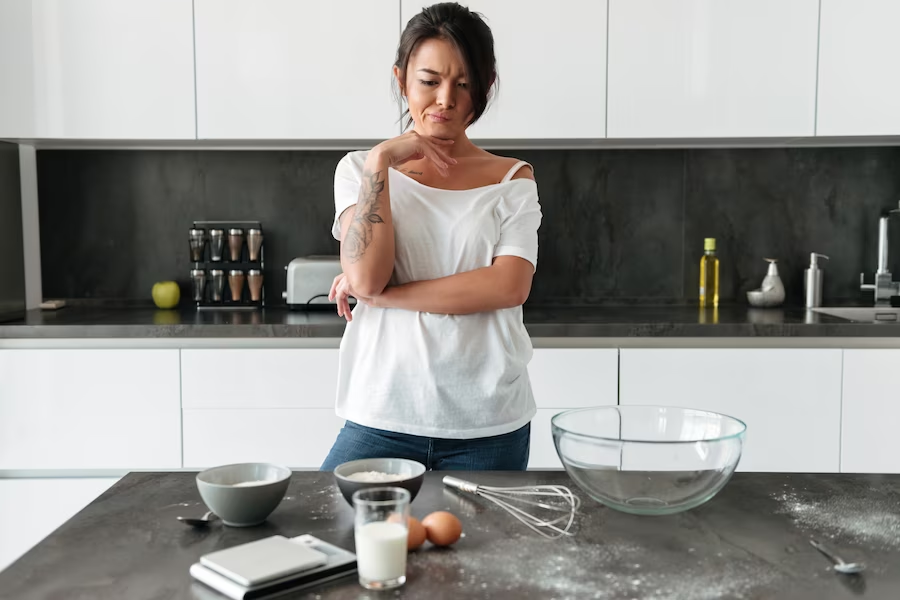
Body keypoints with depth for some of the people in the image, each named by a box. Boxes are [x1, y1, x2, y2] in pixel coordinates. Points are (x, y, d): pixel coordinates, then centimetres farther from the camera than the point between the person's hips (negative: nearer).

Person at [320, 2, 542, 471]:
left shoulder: (512, 179, 4)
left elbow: (510, 287, -12)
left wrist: (382, 293, -12)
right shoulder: (360, 169, 5)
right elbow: (366, 276, -11)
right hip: (381, 418, 0)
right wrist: (380, 160, -12)